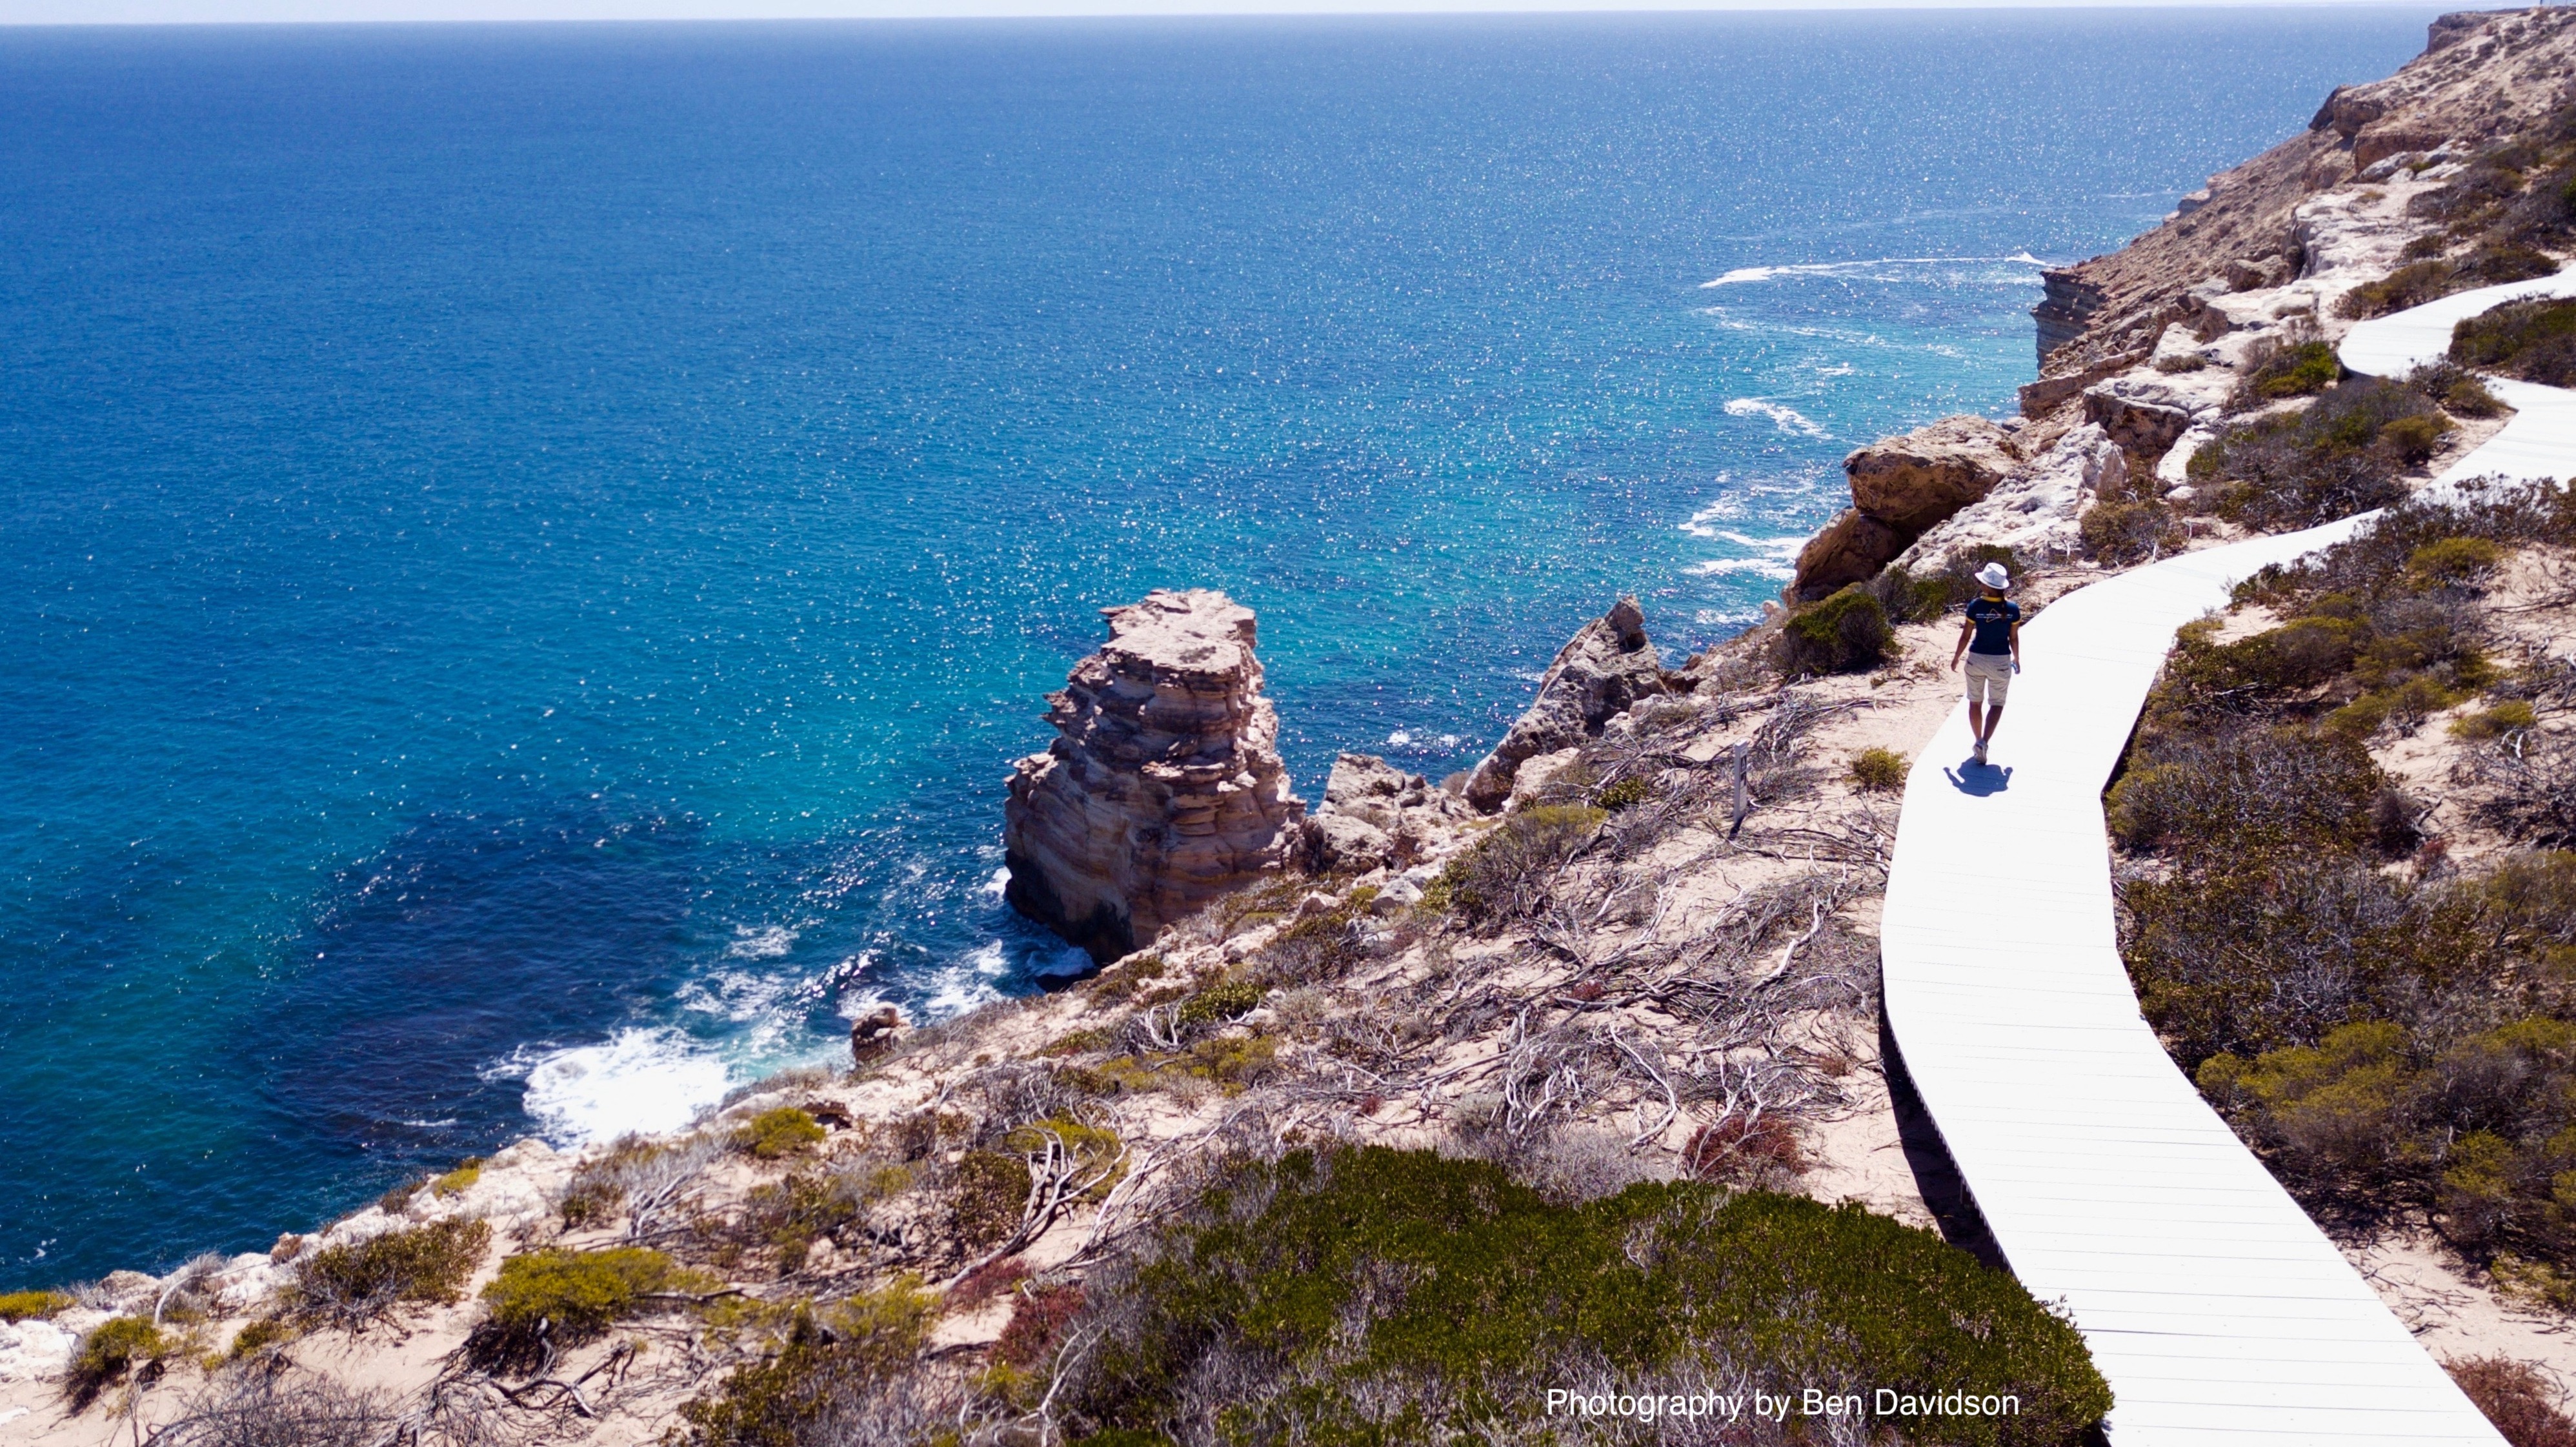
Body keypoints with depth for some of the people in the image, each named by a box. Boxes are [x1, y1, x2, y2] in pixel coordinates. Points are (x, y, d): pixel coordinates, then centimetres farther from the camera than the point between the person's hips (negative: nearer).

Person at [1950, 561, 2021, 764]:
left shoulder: (1975, 606, -13)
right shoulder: (2012, 608, -11)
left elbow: (1966, 636, -6)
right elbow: (2014, 638, -2)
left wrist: (1956, 656, 10)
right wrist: (2017, 659, 15)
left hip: (1977, 659, 0)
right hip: (2001, 661, 0)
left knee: (1975, 702, 18)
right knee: (1996, 704, 9)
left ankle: (1979, 740, 28)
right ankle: (1984, 742, -10)